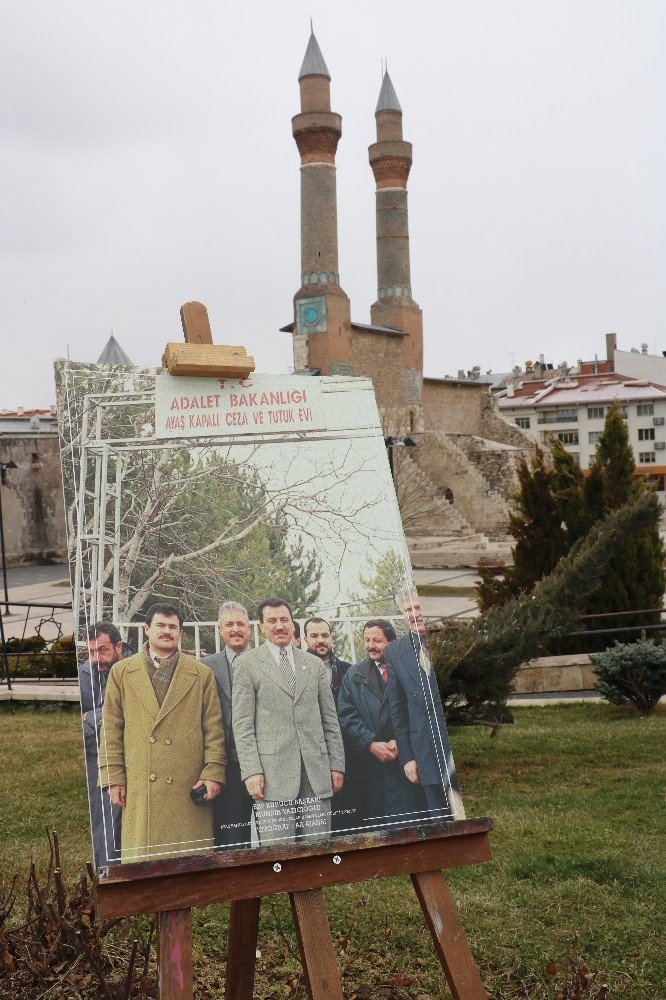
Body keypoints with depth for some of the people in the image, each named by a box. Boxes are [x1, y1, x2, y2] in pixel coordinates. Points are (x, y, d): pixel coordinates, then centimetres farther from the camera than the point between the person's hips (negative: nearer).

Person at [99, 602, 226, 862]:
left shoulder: (202, 675, 10)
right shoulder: (121, 672, 11)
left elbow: (214, 729, 8)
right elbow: (111, 730, 9)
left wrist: (213, 772, -1)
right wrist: (113, 777, 3)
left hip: (189, 787, 0)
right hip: (138, 789, 0)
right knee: (140, 858, 0)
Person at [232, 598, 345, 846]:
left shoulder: (315, 665, 16)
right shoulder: (247, 664, 5)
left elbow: (330, 720, 16)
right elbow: (242, 724, -1)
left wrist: (337, 765, 9)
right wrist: (251, 771, -9)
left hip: (317, 774, 4)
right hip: (273, 773, -3)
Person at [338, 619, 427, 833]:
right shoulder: (353, 676, 12)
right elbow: (347, 717, 3)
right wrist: (372, 744, -10)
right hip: (368, 765, 2)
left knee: (410, 823, -4)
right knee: (373, 826, 2)